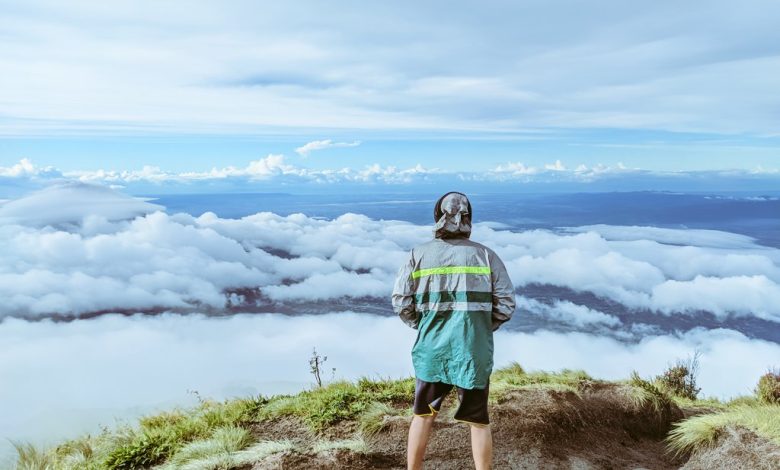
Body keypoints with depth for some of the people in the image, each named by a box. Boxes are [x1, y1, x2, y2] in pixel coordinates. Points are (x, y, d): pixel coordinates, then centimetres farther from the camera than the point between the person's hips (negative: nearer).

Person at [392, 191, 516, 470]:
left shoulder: (419, 255, -3)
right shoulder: (485, 255, -4)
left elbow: (401, 302, -3)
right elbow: (506, 305, -4)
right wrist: (483, 328, 11)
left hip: (431, 350, 1)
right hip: (474, 352, -1)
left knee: (423, 416, 19)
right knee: (478, 421, 14)